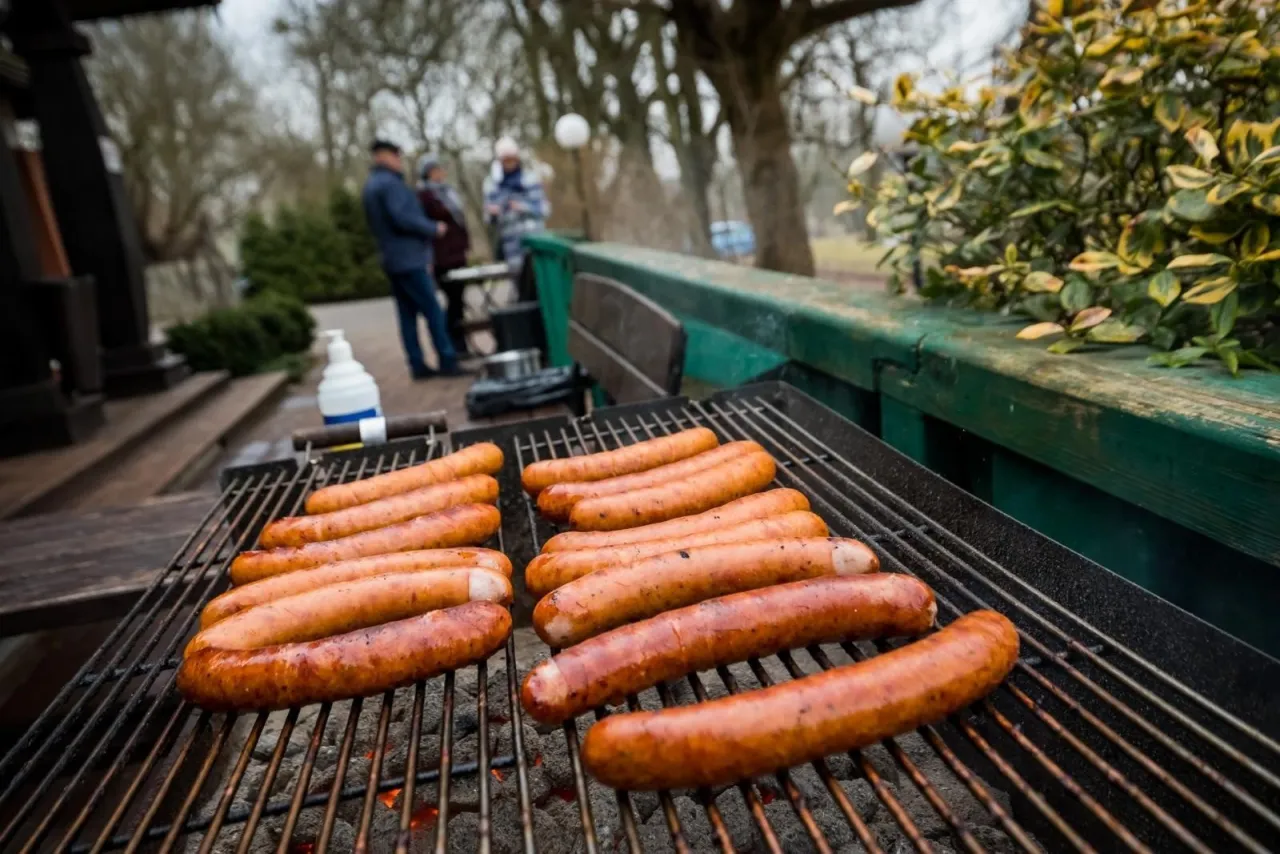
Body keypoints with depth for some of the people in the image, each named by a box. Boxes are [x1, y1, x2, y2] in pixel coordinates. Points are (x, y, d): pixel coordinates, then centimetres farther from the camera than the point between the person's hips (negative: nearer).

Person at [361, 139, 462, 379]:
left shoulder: (370, 186, 19)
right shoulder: (390, 183, -13)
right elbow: (403, 218, -24)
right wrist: (434, 228, -11)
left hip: (392, 259, 10)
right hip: (409, 258, -10)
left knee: (408, 314, 7)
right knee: (433, 311, -7)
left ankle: (418, 365, 8)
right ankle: (448, 361, -6)